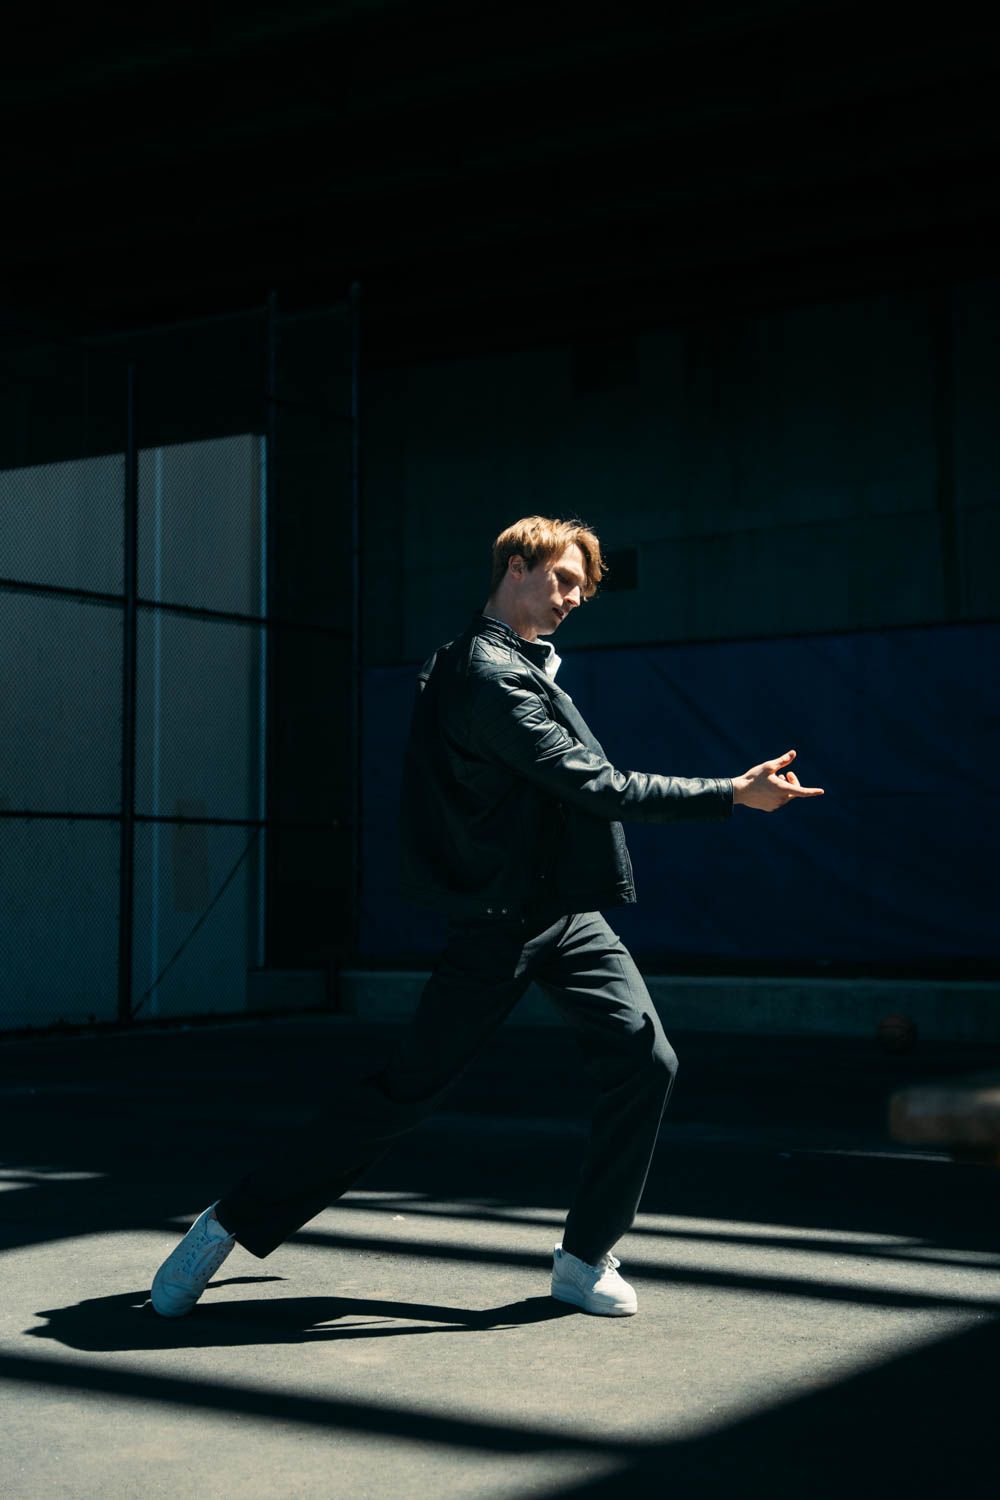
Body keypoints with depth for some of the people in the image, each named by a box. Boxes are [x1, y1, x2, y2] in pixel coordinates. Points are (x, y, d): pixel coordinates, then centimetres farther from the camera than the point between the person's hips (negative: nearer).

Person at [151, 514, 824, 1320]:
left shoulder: (528, 664, 13)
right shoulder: (490, 677, -19)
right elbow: (603, 788, -23)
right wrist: (733, 794, -21)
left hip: (572, 913, 9)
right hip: (500, 924, -9)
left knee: (645, 1060, -5)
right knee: (403, 1091, -5)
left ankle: (584, 1258, 8)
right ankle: (232, 1224, 9)